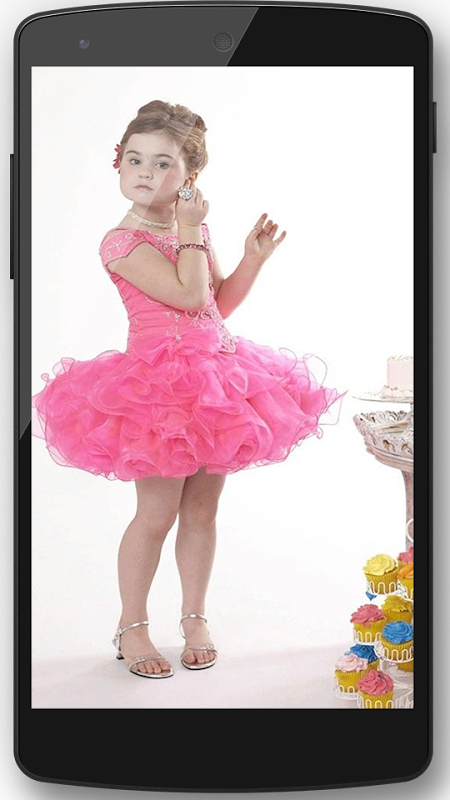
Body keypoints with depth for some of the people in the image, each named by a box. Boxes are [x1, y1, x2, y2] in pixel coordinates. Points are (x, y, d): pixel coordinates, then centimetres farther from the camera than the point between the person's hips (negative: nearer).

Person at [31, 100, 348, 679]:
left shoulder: (192, 231, 11)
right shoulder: (123, 242, -12)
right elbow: (188, 294, -22)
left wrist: (253, 257, 6)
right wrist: (191, 231, -13)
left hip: (216, 380, 7)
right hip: (159, 386, -6)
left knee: (202, 509, 12)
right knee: (156, 513, 0)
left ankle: (194, 618, 27)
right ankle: (131, 626, 18)